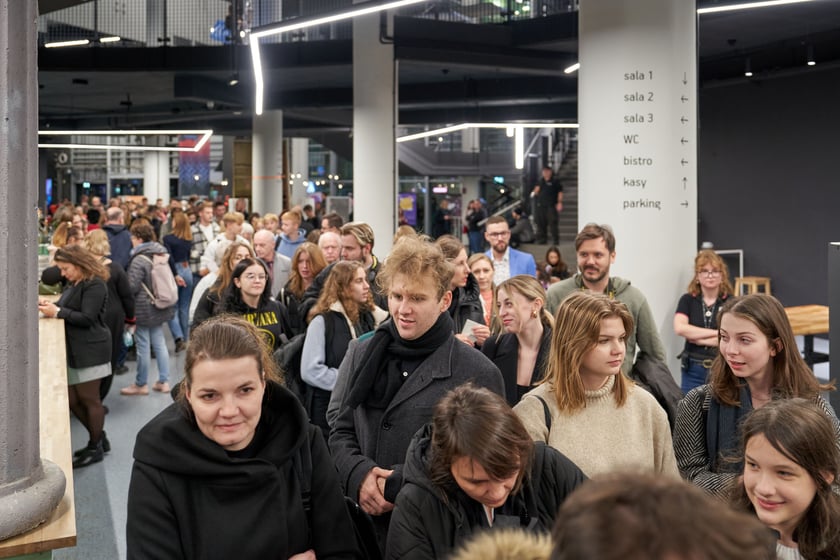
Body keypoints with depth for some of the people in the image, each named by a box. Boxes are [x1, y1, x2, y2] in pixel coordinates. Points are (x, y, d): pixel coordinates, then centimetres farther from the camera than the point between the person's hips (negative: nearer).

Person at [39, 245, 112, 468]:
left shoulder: (94, 285, -13)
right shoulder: (75, 284, 16)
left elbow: (87, 318, -20)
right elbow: (69, 311, 14)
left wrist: (57, 312, -20)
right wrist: (51, 305, -3)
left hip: (90, 351, -9)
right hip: (74, 350, 9)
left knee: (89, 399, 0)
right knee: (72, 399, 11)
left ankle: (96, 448, 14)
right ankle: (98, 439, 26)